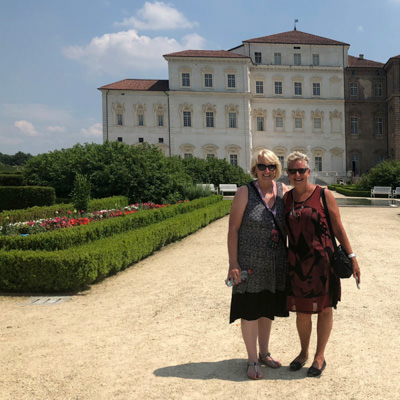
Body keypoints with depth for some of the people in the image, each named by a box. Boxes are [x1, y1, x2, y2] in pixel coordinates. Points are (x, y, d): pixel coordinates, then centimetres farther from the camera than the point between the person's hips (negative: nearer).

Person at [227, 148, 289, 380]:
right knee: (250, 311, 3)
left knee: (268, 309, 18)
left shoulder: (284, 191, 2)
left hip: (276, 263, 5)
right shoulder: (245, 193, -10)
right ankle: (252, 361, 20)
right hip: (250, 263, -4)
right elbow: (233, 229, -10)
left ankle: (264, 353, 36)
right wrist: (233, 264, -15)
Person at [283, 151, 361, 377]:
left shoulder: (323, 195, -7)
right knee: (301, 311, 14)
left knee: (324, 308, 10)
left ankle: (320, 356, 27)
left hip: (322, 261, -3)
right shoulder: (287, 198, 6)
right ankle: (304, 353, 36)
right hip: (297, 263, 4)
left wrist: (351, 257, -5)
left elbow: (338, 228, -4)